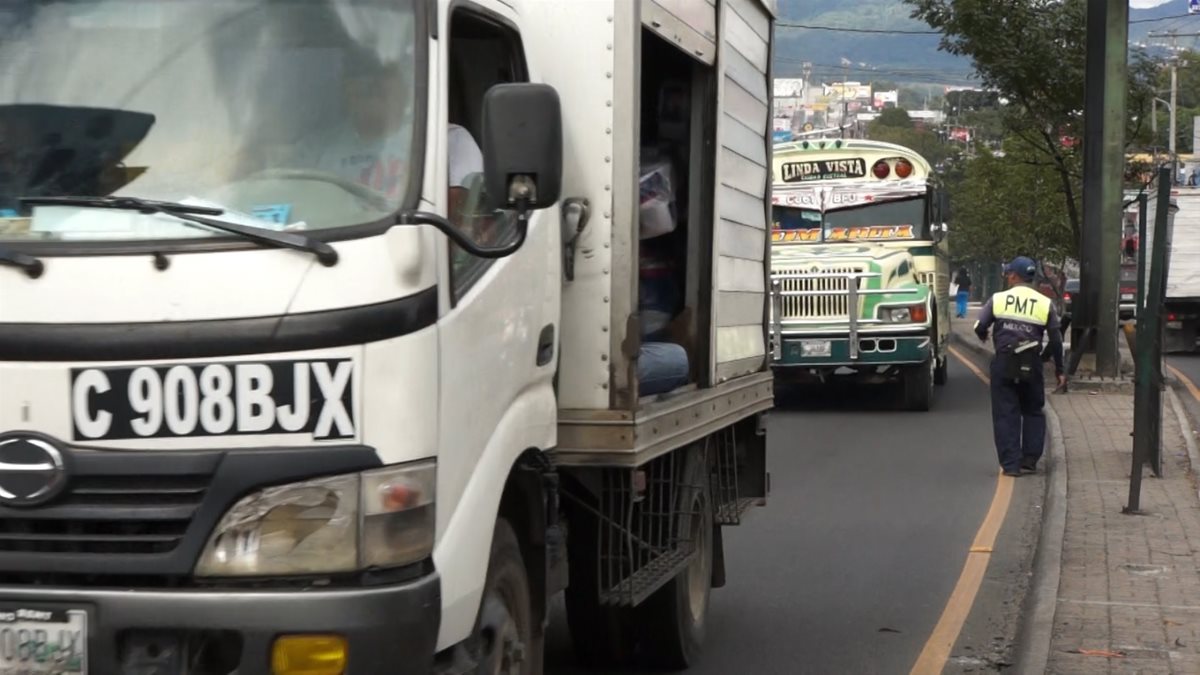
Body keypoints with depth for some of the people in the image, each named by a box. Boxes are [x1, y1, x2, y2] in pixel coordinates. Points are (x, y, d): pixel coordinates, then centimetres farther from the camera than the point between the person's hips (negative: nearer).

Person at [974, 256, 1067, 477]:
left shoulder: (998, 299, 0)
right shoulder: (1045, 303, 4)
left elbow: (980, 327, -3)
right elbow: (1056, 340, 5)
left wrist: (984, 337, 22)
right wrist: (1059, 370, 13)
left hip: (1003, 362, -1)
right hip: (1031, 364, 1)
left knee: (1005, 414, 4)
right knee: (1033, 412, 17)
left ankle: (1010, 464, 0)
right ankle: (1029, 460, 13)